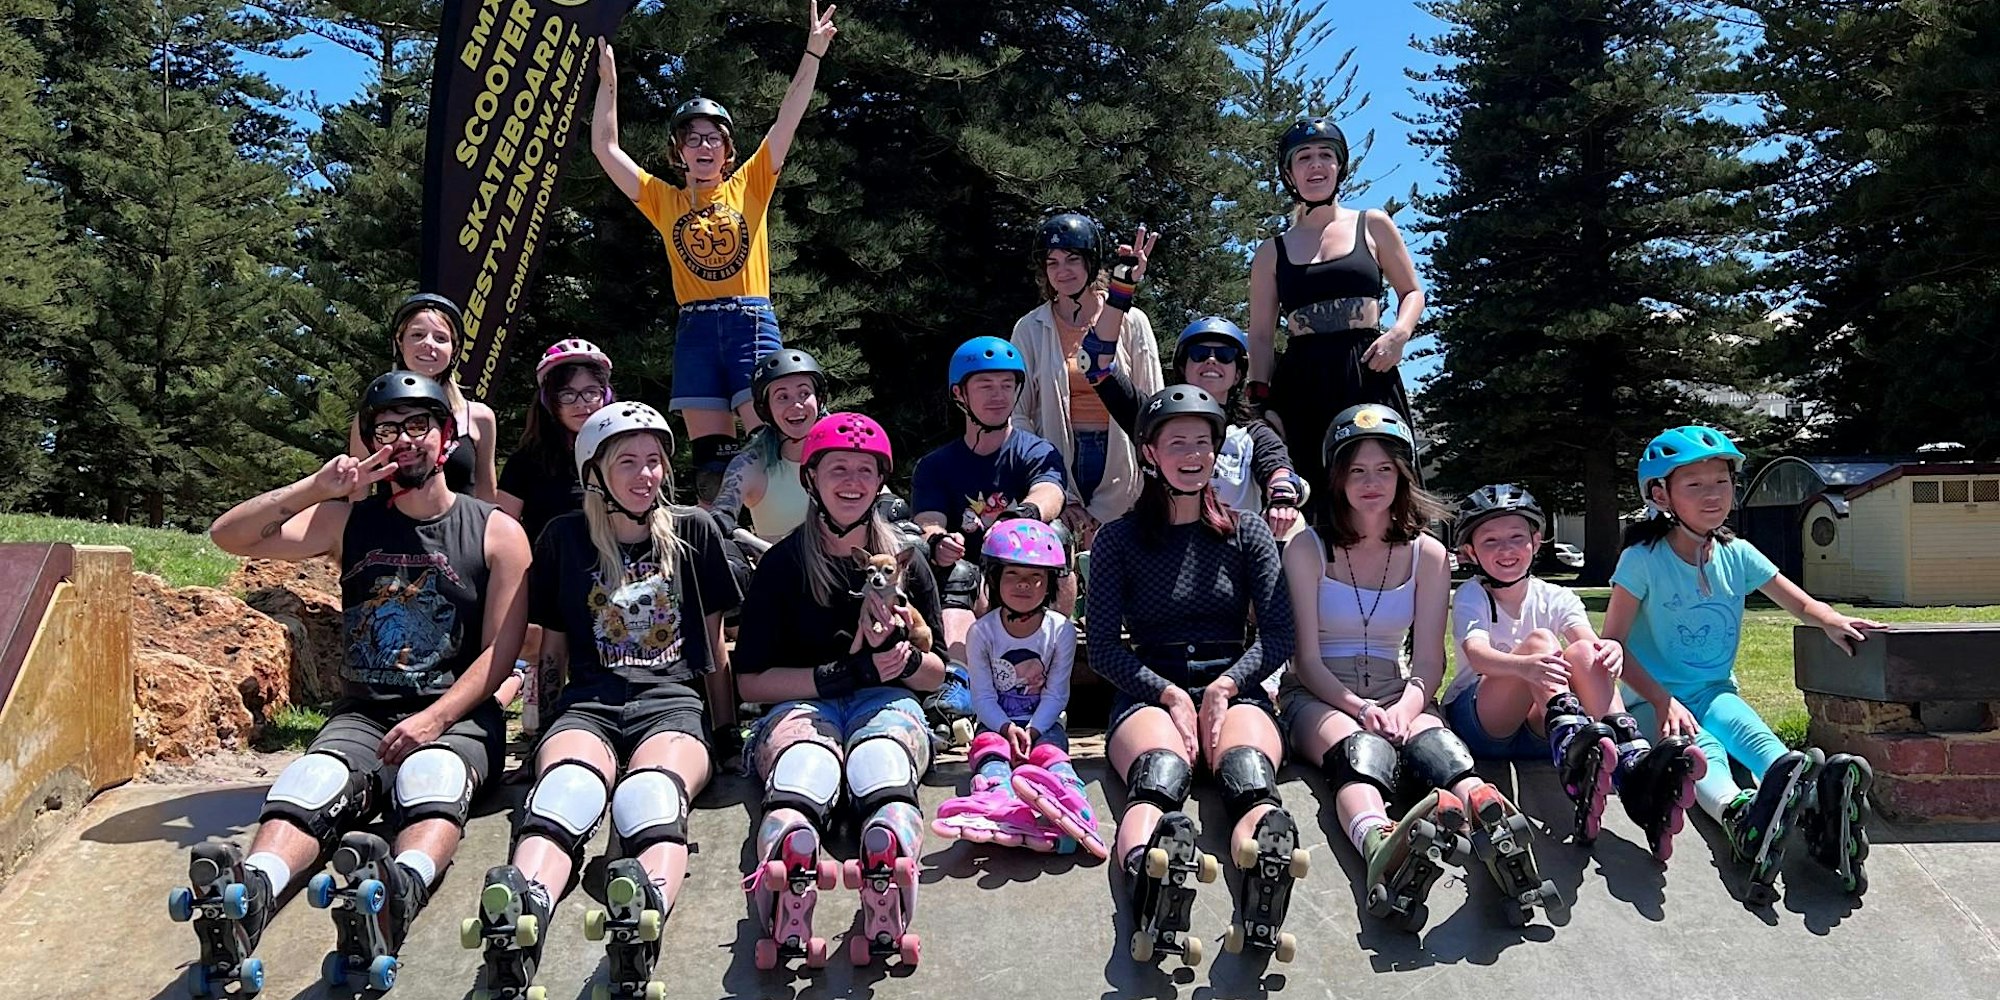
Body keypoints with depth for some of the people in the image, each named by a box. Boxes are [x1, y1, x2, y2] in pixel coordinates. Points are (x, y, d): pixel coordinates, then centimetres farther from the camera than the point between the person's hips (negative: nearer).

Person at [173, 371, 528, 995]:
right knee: (313, 781, -32)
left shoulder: (496, 534, 6)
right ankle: (245, 900, -60)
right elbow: (229, 537, 5)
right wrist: (314, 490, -8)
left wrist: (434, 718, -17)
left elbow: (499, 653, -1)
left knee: (430, 776, -38)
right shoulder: (347, 521, 14)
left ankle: (397, 894, -68)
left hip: (458, 716, -2)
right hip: (363, 713, 3)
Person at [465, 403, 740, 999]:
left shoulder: (694, 531, 17)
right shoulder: (565, 538, 17)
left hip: (672, 703, 0)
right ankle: (520, 920, -69)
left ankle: (642, 920, -71)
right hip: (588, 704, 1)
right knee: (566, 789, -39)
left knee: (651, 793, -39)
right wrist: (537, 725, 16)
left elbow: (714, 647, 23)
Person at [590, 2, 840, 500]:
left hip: (751, 322, -2)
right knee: (709, 456, 3)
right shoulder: (664, 200, 13)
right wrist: (608, 82, 7)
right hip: (695, 329, 2)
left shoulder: (749, 186, 9)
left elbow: (787, 121, 2)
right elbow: (605, 148, 11)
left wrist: (813, 52, -5)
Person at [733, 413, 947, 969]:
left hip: (885, 703, 1)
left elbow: (934, 675, 17)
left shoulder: (905, 562, 17)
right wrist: (846, 672, -8)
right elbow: (751, 681, 4)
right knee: (805, 768, -40)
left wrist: (898, 652, -7)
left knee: (880, 758, -39)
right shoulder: (784, 564, 10)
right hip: (802, 703, -1)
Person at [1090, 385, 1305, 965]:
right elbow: (1103, 648, 5)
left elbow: (1279, 635, 9)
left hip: (1234, 688, 2)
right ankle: (1153, 879, -72)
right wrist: (1169, 694, -11)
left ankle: (1265, 884, -69)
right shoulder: (1119, 540, 13)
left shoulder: (1247, 534, 18)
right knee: (1159, 775, -38)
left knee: (1250, 772, -36)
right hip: (1148, 693, -1)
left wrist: (1224, 686, -9)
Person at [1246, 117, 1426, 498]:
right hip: (1301, 386, 1)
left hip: (1368, 379, 0)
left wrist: (1399, 334, -3)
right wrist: (1262, 400, -1)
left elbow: (1412, 292, 19)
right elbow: (1260, 338, 12)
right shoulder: (1271, 253, 14)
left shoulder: (1373, 226, 13)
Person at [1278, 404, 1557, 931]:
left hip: (1395, 693, 3)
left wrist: (1404, 708, -21)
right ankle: (1381, 847, -73)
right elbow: (1307, 659, -5)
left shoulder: (1427, 554, 8)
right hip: (1317, 695, -3)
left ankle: (1497, 827, -69)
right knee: (1364, 751, -39)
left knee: (1438, 744, -35)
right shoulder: (1308, 548, -1)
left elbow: (1428, 661, 3)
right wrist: (1361, 708, -24)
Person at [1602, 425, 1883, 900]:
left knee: (1754, 734, -32)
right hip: (1654, 698, -4)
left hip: (1715, 691, 4)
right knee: (1700, 748, -38)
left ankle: (1816, 807, -63)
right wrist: (1662, 700, -22)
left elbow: (1802, 604, 15)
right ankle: (1737, 810, -72)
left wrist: (1833, 621, -10)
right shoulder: (1643, 559, -9)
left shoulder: (1738, 556, 5)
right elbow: (1613, 643, -11)